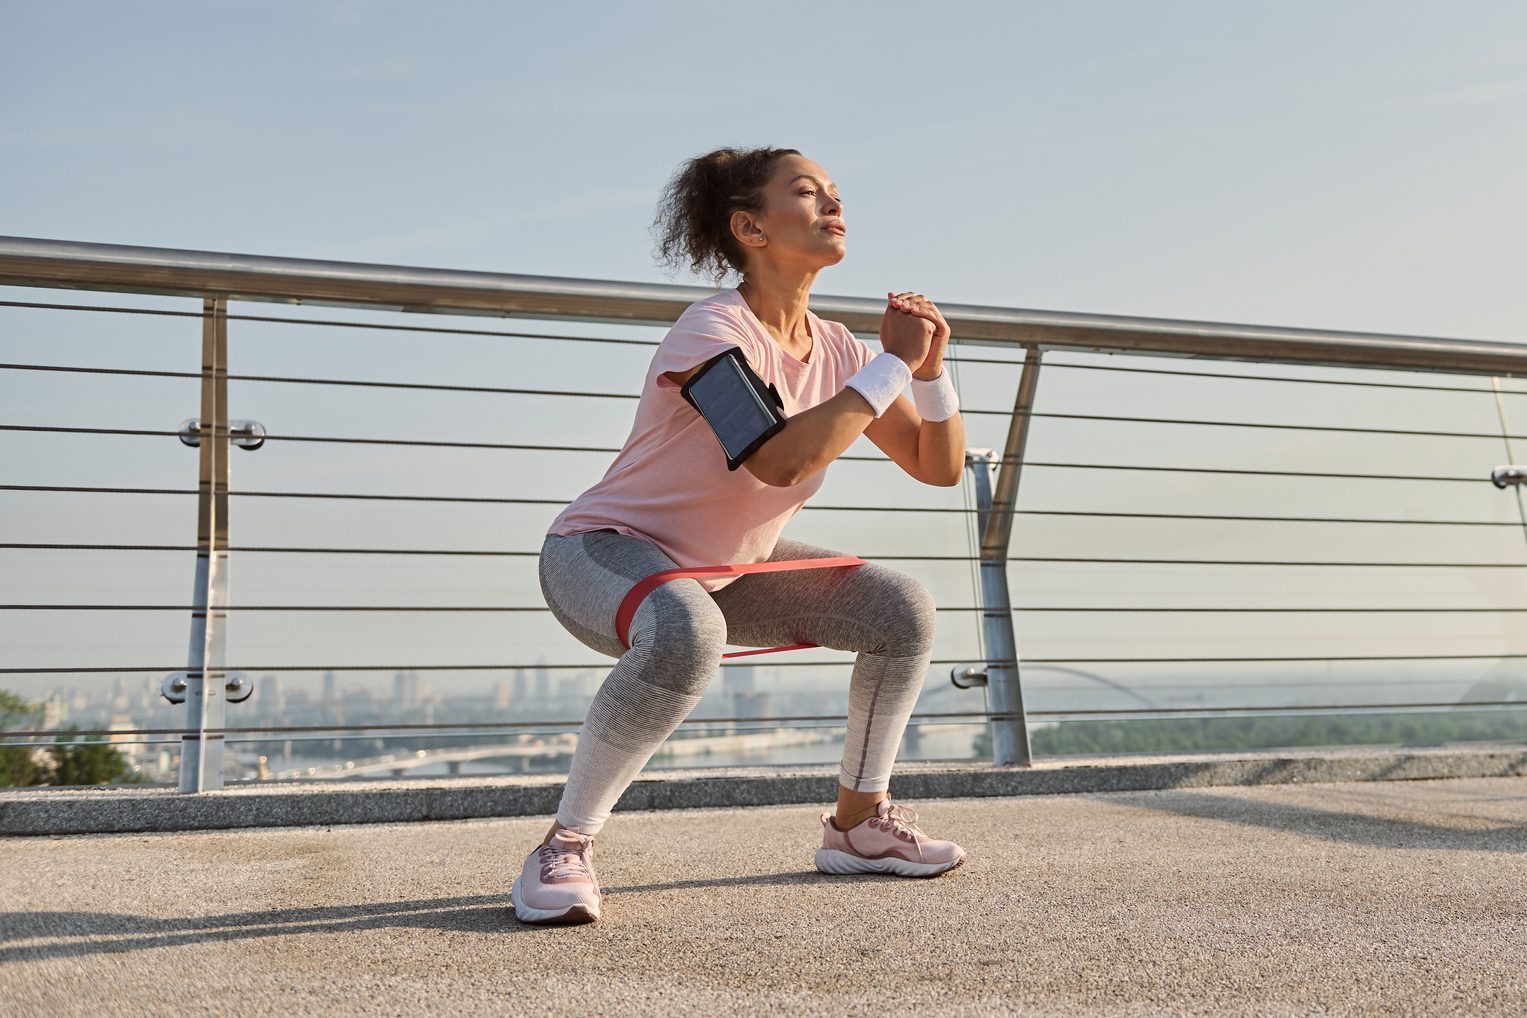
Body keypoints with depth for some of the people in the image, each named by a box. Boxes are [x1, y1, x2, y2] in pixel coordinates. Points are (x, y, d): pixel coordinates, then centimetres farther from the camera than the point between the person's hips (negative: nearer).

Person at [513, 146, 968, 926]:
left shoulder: (836, 350, -2)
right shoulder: (711, 332, -25)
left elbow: (940, 467, 1)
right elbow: (783, 460, -41)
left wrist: (929, 369, -16)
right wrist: (893, 364, -31)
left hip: (726, 570, 8)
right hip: (603, 553, -7)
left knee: (904, 610, -2)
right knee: (685, 633, -42)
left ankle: (858, 824, 13)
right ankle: (564, 848, -21)